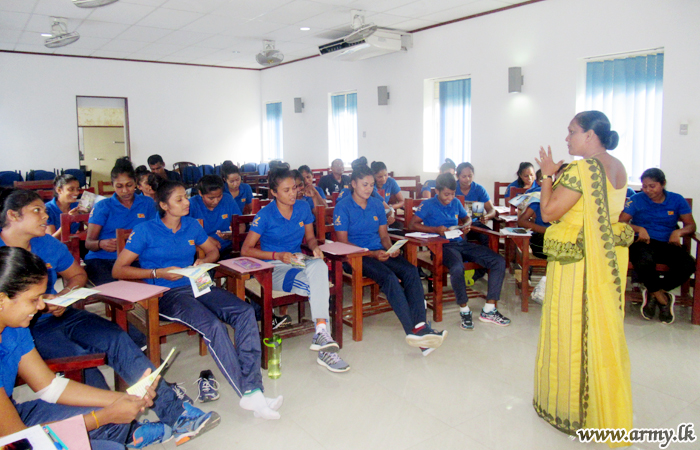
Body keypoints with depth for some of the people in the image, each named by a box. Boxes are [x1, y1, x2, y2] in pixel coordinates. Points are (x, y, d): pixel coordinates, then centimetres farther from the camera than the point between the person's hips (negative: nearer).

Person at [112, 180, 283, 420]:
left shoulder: (191, 225, 15)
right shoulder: (145, 230, 1)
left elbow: (213, 250, 29)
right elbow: (118, 270, -1)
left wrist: (204, 261, 5)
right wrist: (158, 273, -11)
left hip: (197, 286, 5)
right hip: (167, 294, -5)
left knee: (245, 312, -22)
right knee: (213, 325, -33)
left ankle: (253, 390, -27)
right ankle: (248, 394, -25)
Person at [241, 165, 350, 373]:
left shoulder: (303, 207, 7)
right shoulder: (265, 215, -6)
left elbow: (310, 238, 19)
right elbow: (245, 250, -5)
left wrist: (315, 247, -6)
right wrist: (278, 256, -15)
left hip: (299, 263, 4)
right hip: (274, 269, -4)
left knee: (319, 266, -35)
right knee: (317, 286, -33)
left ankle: (321, 335, -37)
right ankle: (323, 341, -31)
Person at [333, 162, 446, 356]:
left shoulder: (377, 204, 16)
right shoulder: (343, 208, -2)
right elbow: (343, 242, -8)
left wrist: (390, 249, -6)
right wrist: (372, 254, -17)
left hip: (380, 252, 6)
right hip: (355, 257, -6)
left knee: (411, 270, -24)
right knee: (389, 277, -33)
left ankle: (420, 326, -33)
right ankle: (412, 331, -35)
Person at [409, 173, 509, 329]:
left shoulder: (456, 203, 19)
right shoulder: (428, 205, 3)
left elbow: (467, 218, 34)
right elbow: (412, 224, -5)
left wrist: (466, 225, 9)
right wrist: (436, 230, -15)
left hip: (461, 243, 6)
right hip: (443, 246, -6)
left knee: (499, 262, -12)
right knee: (457, 268, -40)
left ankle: (489, 310, -9)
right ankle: (464, 310, -17)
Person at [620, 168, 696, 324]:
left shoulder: (677, 200, 12)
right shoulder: (637, 199, 7)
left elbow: (691, 225, 9)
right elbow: (622, 222, -2)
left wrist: (679, 232, -14)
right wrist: (639, 229, -20)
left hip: (667, 244, 3)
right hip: (643, 242, -2)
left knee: (688, 265, -29)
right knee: (645, 261, -39)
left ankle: (652, 293, -8)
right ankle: (662, 298, -12)